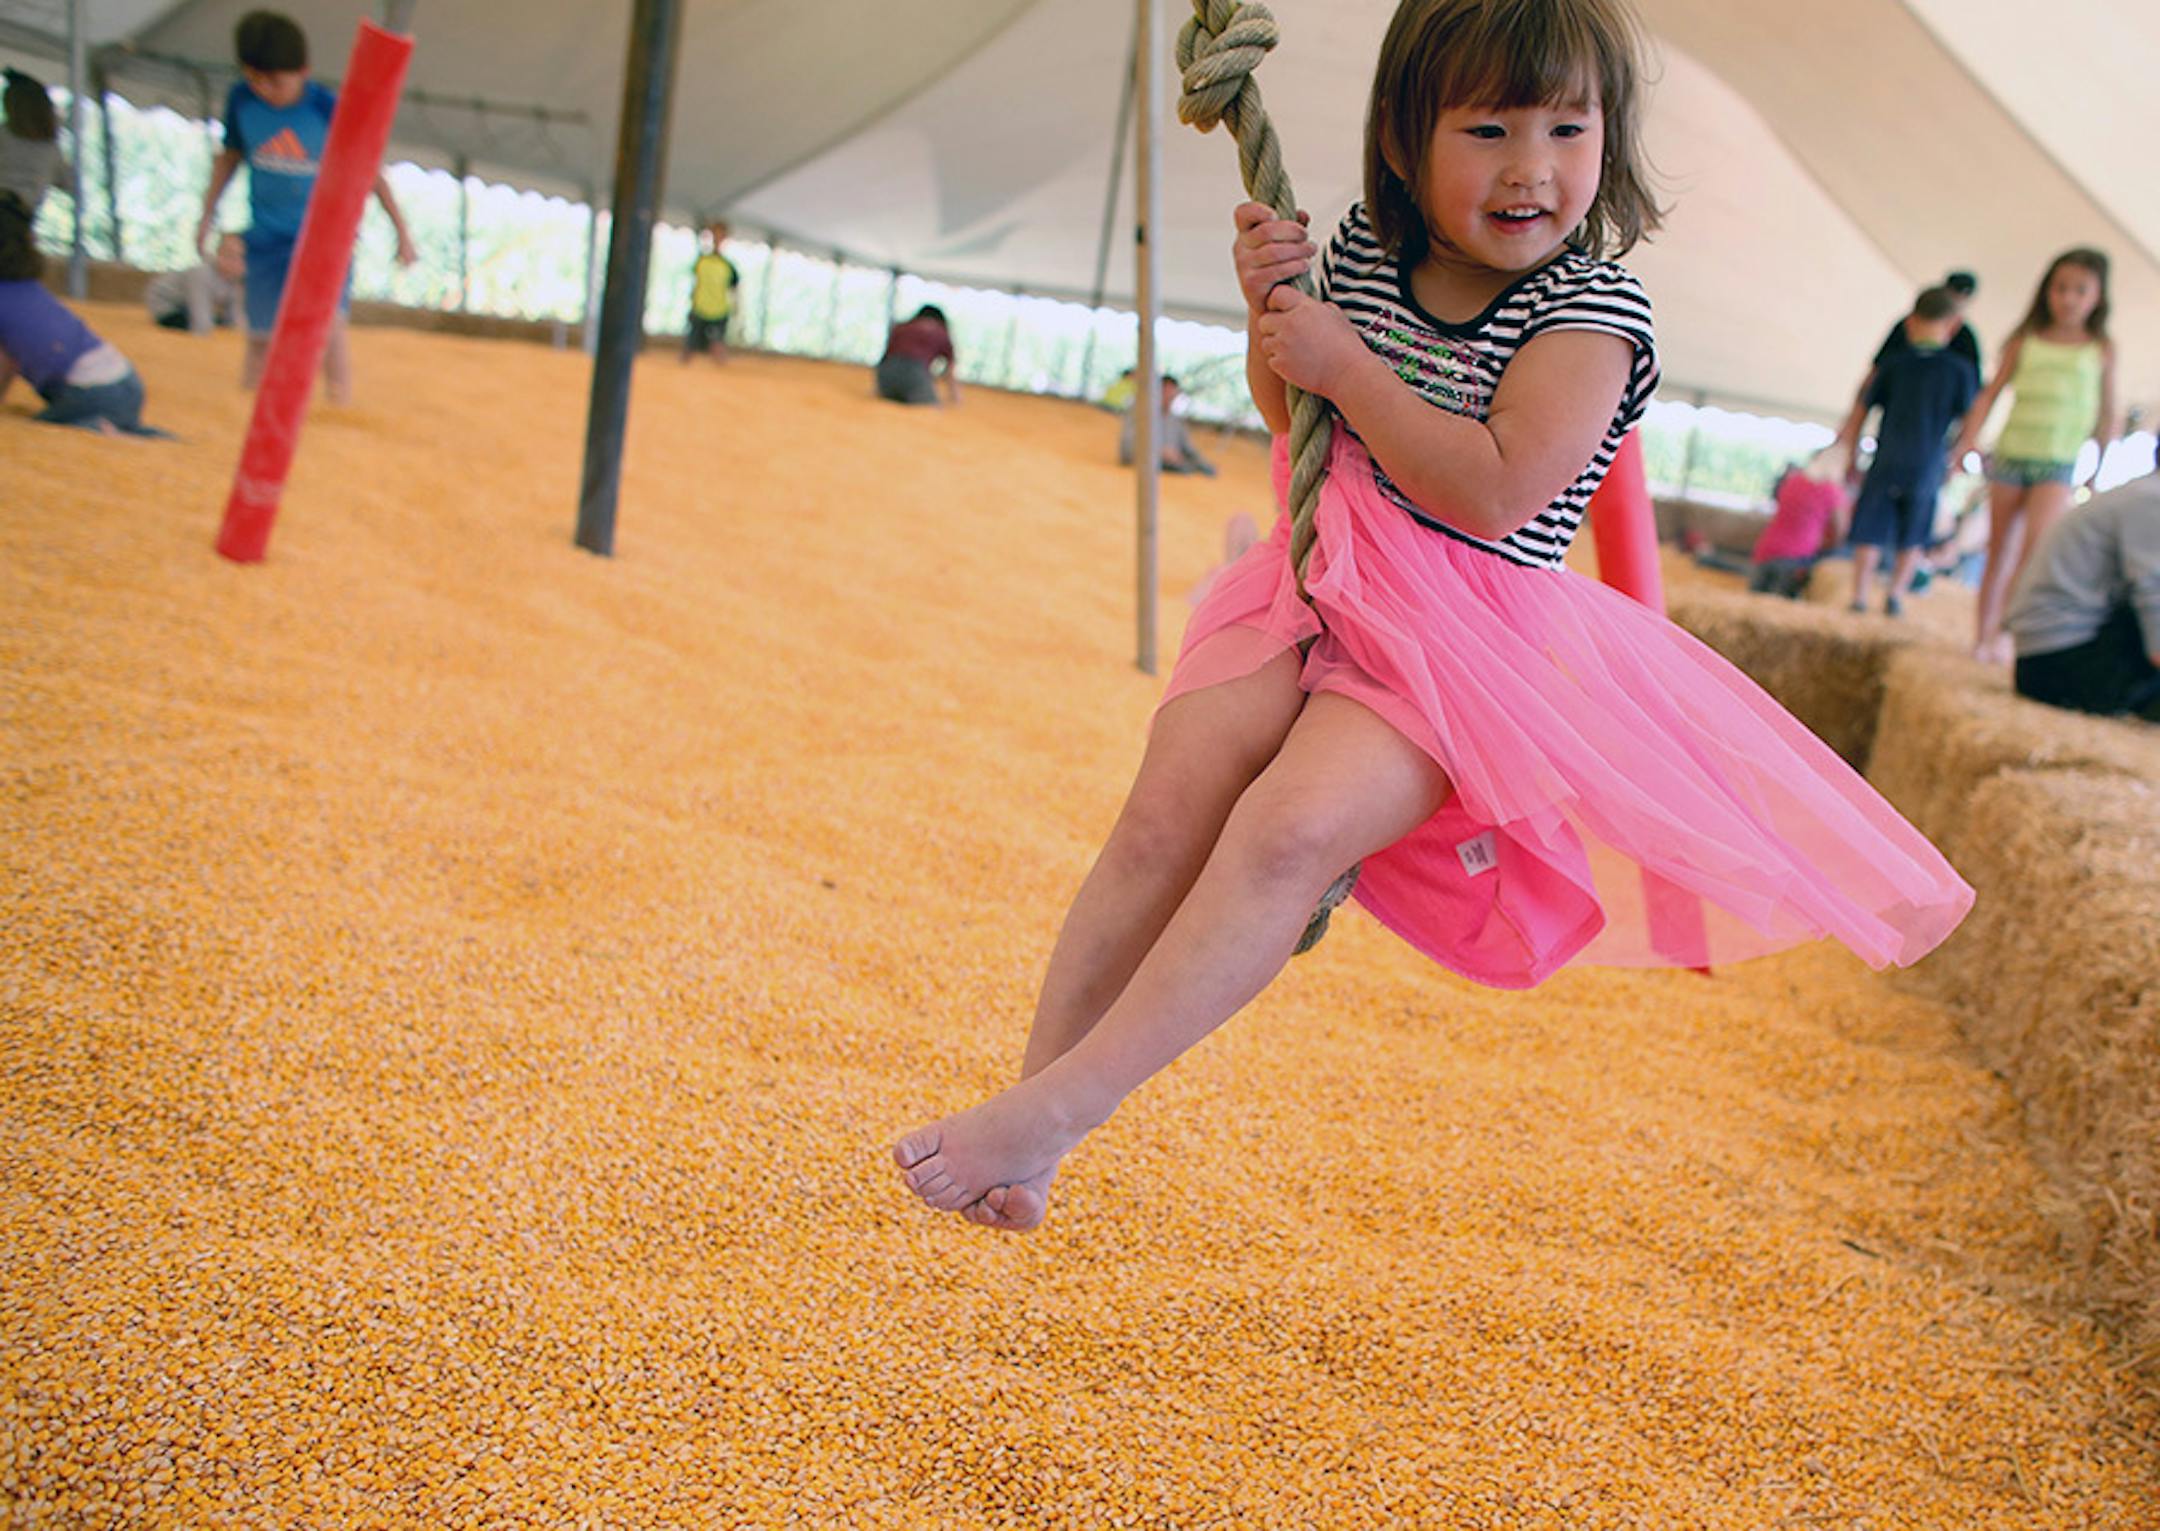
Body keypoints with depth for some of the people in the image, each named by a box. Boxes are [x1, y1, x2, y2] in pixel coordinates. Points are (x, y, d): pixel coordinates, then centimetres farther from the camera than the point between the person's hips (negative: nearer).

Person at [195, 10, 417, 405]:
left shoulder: (329, 110, -14)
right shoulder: (241, 99, -6)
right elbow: (230, 155, 10)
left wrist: (401, 230, -1)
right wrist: (208, 214, 15)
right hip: (268, 235, 3)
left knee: (328, 317, -24)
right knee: (261, 335, 5)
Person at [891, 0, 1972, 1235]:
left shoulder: (1591, 309, -10)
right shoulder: (1366, 253, 6)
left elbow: (1496, 494, -22)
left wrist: (1345, 366, -19)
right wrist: (1271, 311, -1)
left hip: (1467, 637, -5)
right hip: (1320, 585, 6)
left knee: (1285, 832, -26)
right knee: (1167, 816, -11)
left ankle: (1061, 1107, -21)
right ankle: (1033, 1092, -3)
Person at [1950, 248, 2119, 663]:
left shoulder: (2101, 350, 6)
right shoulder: (2025, 342, 6)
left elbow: (2106, 413, 10)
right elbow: (1991, 392, 5)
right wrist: (1969, 438, -8)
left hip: (2057, 463, -1)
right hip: (2010, 455, 1)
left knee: (2037, 540, -20)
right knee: (2000, 550, 6)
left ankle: (2006, 630, -17)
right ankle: (1982, 636, 13)